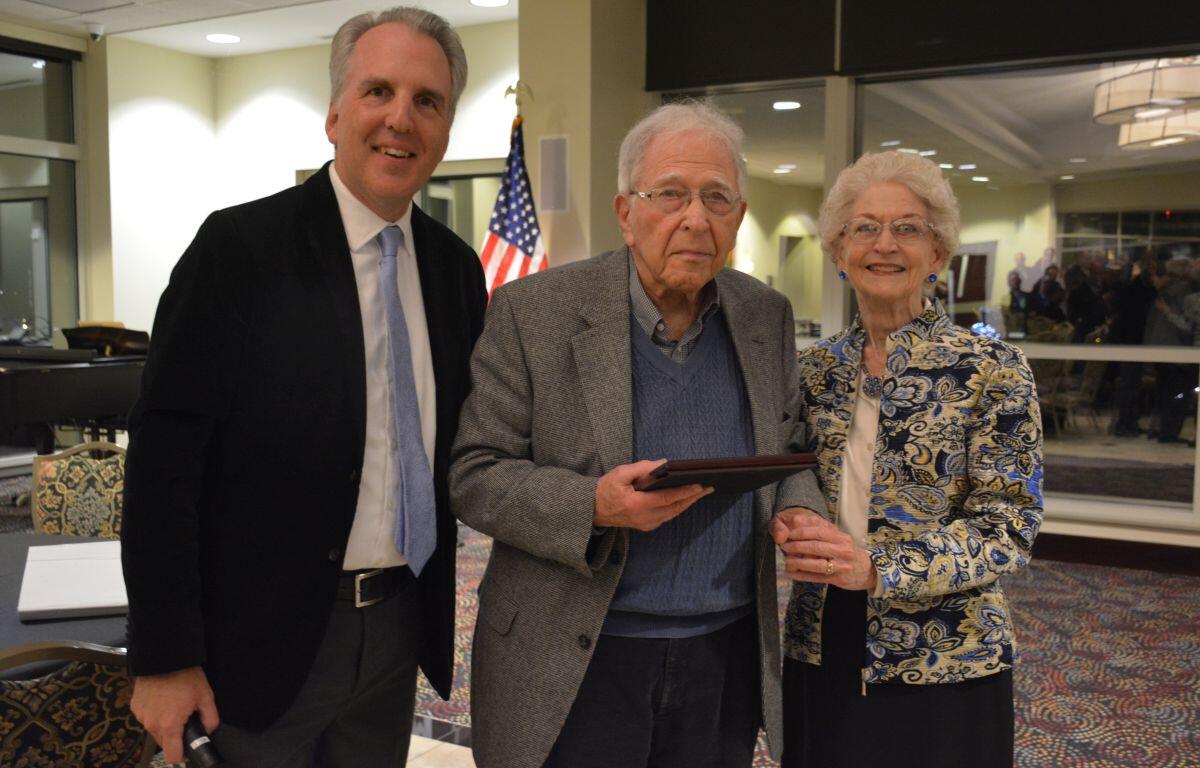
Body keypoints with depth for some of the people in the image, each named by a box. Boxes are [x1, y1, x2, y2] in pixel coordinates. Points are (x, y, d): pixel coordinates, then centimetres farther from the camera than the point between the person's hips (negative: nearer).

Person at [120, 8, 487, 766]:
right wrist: (163, 657, -12)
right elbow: (163, 457, -12)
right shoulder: (240, 247, -12)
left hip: (403, 625, 5)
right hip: (265, 637, -4)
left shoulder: (456, 265, 3)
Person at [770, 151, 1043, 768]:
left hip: (943, 665, -3)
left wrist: (876, 567, -25)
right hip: (819, 652, 4)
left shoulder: (992, 369, -8)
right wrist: (789, 522, -12)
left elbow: (1008, 530, -11)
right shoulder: (816, 369, 5)